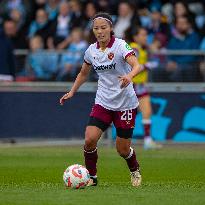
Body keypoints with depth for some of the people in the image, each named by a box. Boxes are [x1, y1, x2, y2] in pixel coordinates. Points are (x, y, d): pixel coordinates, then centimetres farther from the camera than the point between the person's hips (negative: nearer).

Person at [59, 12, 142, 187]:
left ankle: (135, 171, 34)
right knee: (89, 140, -16)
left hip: (125, 104, -4)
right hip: (103, 103, 4)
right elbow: (83, 74, 21)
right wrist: (72, 92, 13)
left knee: (122, 150, 2)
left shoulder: (120, 46, -14)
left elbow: (137, 65, -30)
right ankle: (91, 176, 4)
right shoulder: (91, 50, 2)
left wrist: (129, 76, -50)